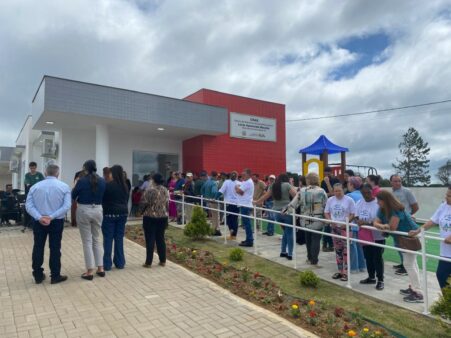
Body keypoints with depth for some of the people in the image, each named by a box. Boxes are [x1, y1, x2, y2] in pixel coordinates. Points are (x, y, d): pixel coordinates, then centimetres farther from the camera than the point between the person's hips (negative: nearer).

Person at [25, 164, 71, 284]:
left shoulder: (35, 186, 4)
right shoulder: (64, 187, -4)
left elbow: (28, 205, -5)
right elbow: (66, 206, -15)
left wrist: (39, 217, -14)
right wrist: (52, 217, -17)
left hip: (39, 222, 2)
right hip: (57, 222, -2)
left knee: (38, 248, 12)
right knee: (55, 248, 5)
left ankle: (38, 275, 21)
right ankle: (55, 276, 12)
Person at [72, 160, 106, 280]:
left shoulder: (82, 181, -11)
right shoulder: (102, 181, 1)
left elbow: (73, 196, 0)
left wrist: (75, 187, 16)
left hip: (84, 211, -4)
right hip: (98, 210, 4)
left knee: (87, 241, 3)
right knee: (97, 239, 15)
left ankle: (90, 271, 7)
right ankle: (100, 268, 17)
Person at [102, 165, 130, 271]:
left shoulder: (108, 185, -12)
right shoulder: (125, 186, 3)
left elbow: (103, 200, -4)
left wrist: (105, 208, 11)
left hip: (110, 214, -5)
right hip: (122, 214, 5)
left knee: (108, 239, 3)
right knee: (119, 238, 10)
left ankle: (107, 264, 7)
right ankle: (120, 263, 16)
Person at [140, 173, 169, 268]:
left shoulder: (150, 190, -12)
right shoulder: (166, 190, 4)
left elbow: (144, 203, -10)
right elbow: (167, 204, 9)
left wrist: (144, 211, 10)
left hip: (150, 217, -5)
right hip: (163, 217, 5)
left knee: (150, 239, 1)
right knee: (160, 238, 12)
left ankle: (148, 262, 5)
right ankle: (163, 261, 16)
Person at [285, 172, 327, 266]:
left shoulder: (302, 191, -5)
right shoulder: (321, 191, -6)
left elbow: (294, 203, -3)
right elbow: (325, 206, -4)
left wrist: (287, 209, 11)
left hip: (306, 220, 2)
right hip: (317, 221, -2)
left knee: (308, 239, 17)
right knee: (316, 240, 4)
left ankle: (310, 258, 30)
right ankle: (314, 261, 6)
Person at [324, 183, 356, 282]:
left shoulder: (349, 200, -7)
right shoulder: (330, 200, 5)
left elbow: (353, 214, -6)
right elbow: (326, 212, 11)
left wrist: (345, 223, -17)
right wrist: (331, 221, -5)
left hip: (345, 228, -4)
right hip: (335, 227, 4)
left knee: (346, 250, -3)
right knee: (338, 250, 11)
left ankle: (345, 272, 4)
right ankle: (340, 271, 22)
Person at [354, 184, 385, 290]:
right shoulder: (359, 203, 4)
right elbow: (356, 217, 6)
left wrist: (367, 223, -27)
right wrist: (358, 221, -17)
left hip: (377, 236, -6)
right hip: (365, 236, 6)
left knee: (377, 258, 1)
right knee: (368, 258, 16)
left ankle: (380, 280, 15)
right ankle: (371, 277, 32)